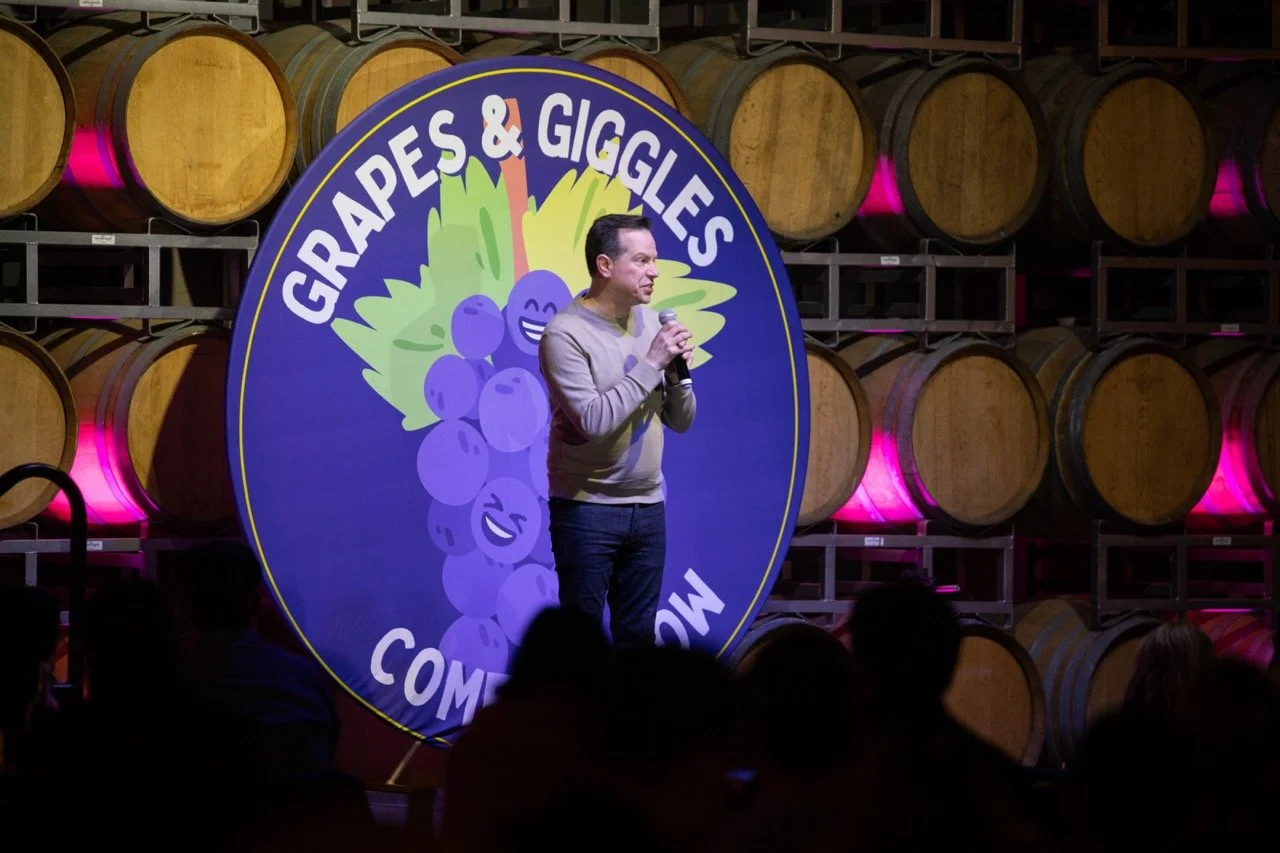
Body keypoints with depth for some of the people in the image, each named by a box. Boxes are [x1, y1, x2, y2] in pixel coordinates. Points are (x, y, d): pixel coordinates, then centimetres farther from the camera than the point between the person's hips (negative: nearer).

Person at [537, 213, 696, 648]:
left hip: (648, 507, 6)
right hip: (587, 510, -6)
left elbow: (681, 421, 10)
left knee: (638, 637, 8)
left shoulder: (651, 322, 5)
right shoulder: (566, 333, -13)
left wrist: (677, 371, -9)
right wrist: (651, 363, -20)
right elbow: (593, 420, -23)